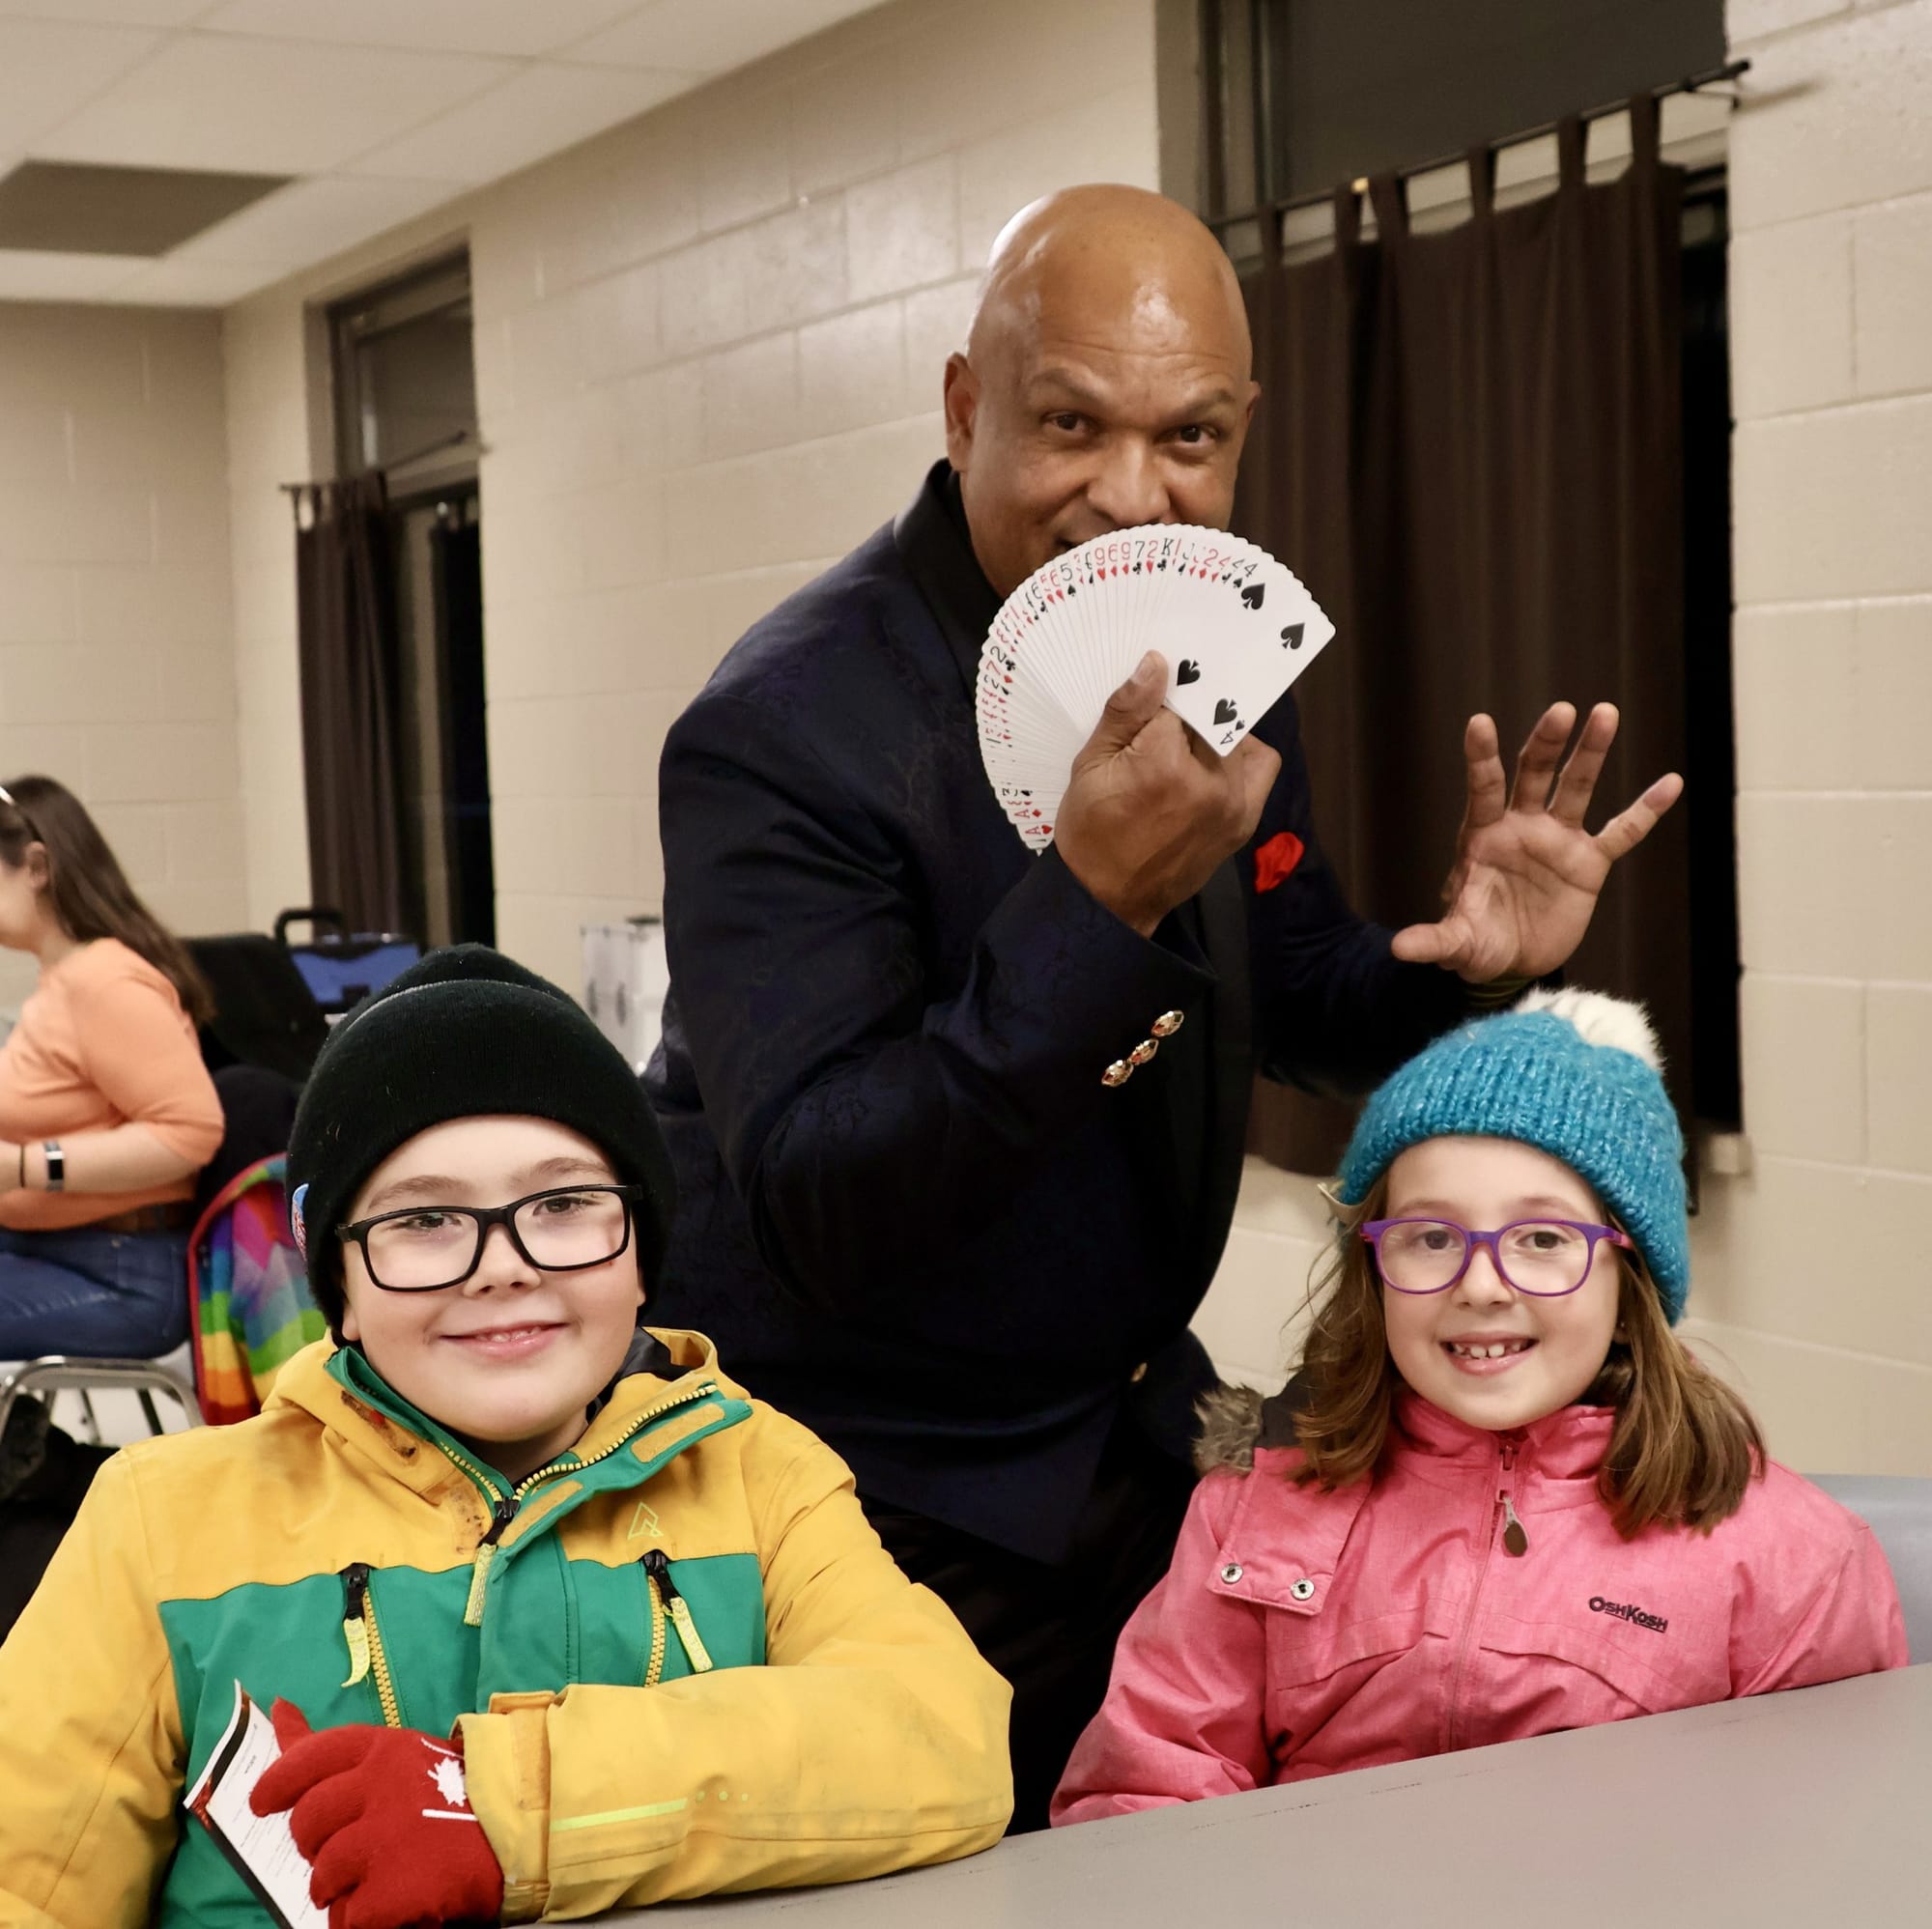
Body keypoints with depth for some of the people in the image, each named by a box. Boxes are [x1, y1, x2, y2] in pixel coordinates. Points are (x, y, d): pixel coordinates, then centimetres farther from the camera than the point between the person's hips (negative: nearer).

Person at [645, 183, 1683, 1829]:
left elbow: (1291, 1004, 12)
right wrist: (1096, 900, -42)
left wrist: (1464, 964, -11)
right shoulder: (788, 731, -25)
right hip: (865, 1497, -7)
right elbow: (817, 1216, -32)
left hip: (1127, 1439, 7)